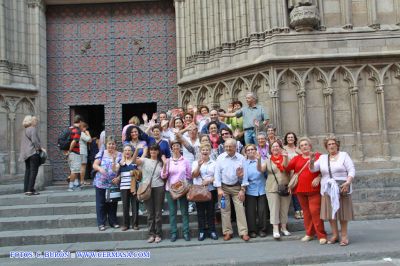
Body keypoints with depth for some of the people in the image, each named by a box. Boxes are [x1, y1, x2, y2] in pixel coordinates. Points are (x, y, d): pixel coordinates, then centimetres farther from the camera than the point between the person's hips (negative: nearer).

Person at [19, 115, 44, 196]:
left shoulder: (24, 131, 20)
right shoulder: (33, 129, -8)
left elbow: (24, 143, 21)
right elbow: (34, 140, -18)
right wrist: (40, 148, -8)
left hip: (26, 153, 9)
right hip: (33, 153, -9)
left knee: (28, 171, 10)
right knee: (34, 171, -7)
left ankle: (26, 189, 11)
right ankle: (30, 190, -10)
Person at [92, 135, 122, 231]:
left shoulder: (119, 155, 2)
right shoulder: (101, 153, 2)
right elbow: (95, 165, -2)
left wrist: (118, 178, -18)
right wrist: (99, 168, -23)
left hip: (113, 183, 1)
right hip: (101, 183, 0)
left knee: (113, 203, 9)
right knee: (101, 204, 4)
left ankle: (113, 221, 23)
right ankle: (101, 223, 13)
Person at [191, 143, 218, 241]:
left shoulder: (214, 163, 7)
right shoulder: (195, 163, 7)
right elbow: (194, 175, -5)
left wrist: (210, 180, -16)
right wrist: (199, 165, -17)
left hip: (211, 190, 0)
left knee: (211, 211, 4)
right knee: (200, 211, 4)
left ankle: (212, 231, 14)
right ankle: (201, 232, 11)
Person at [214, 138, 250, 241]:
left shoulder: (241, 158, -3)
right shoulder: (220, 158, -2)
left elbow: (244, 174, -2)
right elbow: (217, 174, -3)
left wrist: (242, 189, -6)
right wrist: (219, 189, -8)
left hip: (237, 187, 0)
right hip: (223, 187, 0)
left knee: (240, 209, -3)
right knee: (225, 210, 4)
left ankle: (243, 232, 2)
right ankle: (227, 232, 12)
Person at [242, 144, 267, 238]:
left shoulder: (261, 160, 5)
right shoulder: (244, 163, 4)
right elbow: (244, 177, -3)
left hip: (261, 189, 0)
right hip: (250, 190, 0)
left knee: (262, 210, 4)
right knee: (251, 211, 4)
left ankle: (262, 229, 17)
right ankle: (252, 230, 16)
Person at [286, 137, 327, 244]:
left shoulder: (317, 156, 3)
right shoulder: (296, 158, 12)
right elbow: (287, 168, 4)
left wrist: (318, 178, -10)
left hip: (314, 189, -4)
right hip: (300, 189, 4)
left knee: (315, 211, -9)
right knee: (306, 212, 11)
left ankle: (321, 235, 1)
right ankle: (309, 233, 24)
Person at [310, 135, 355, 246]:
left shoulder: (344, 155, 4)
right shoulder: (323, 158, 12)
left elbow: (351, 170, -3)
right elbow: (313, 169, 6)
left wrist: (348, 182, -18)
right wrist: (312, 161, -15)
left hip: (341, 189, -3)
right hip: (327, 190, 3)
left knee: (342, 211, 1)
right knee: (330, 212, 3)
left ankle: (344, 235, 10)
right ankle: (335, 235, 14)